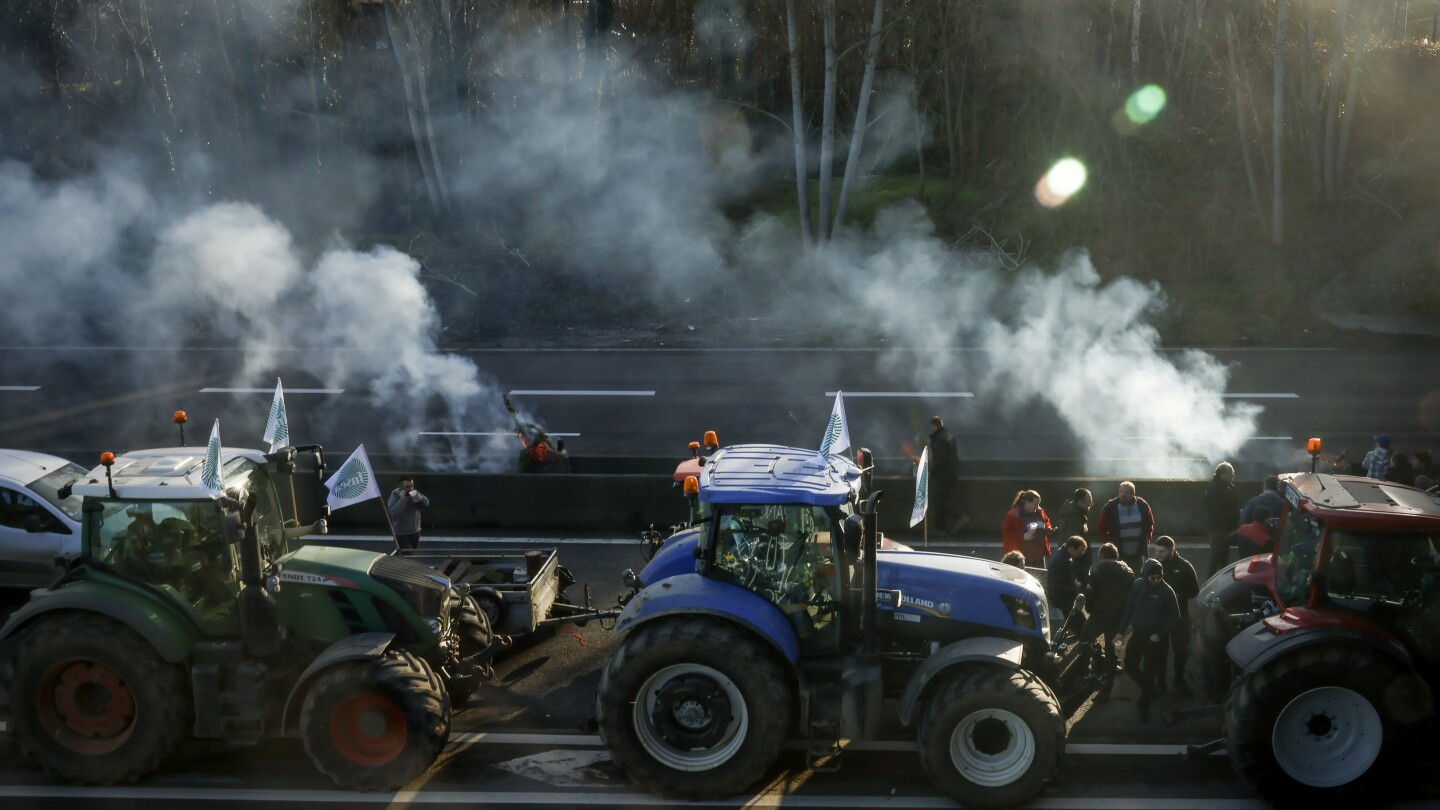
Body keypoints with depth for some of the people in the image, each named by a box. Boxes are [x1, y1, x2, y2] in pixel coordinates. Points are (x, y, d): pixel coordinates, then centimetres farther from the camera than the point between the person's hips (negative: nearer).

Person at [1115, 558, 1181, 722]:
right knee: (1129, 666, 10)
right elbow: (1129, 609, 3)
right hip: (1138, 633, 4)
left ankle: (1144, 707, 18)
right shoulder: (1137, 585, -7)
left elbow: (1174, 617, -10)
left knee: (1149, 672, 2)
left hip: (1155, 637, -4)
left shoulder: (1167, 591, -17)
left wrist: (1160, 634, -17)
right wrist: (1121, 631, 2)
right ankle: (1149, 689, 36)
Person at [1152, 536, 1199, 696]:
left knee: (1180, 650, 11)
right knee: (1159, 650, 7)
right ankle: (1160, 682, 20)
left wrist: (1178, 596, -18)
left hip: (1179, 615, 0)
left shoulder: (1184, 566, -8)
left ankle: (1179, 681, 28)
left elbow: (1195, 591, -4)